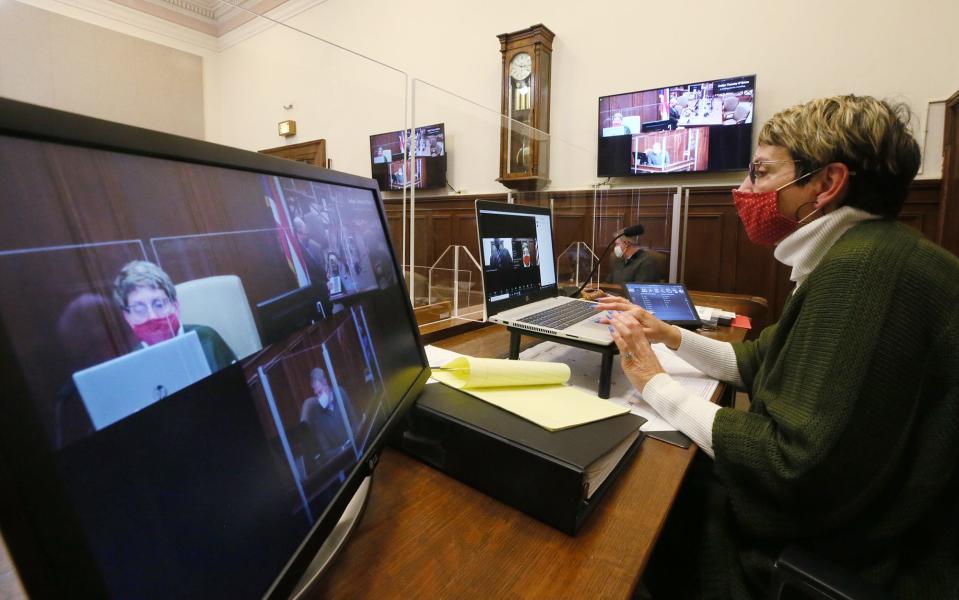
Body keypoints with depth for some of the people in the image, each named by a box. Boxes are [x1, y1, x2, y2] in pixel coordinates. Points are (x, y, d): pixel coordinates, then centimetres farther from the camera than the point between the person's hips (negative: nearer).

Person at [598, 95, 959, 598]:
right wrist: (668, 335, 2)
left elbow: (791, 465, -30)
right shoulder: (861, 255, 6)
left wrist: (654, 383, -20)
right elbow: (758, 364, 12)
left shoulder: (863, 268, -28)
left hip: (841, 556, -8)